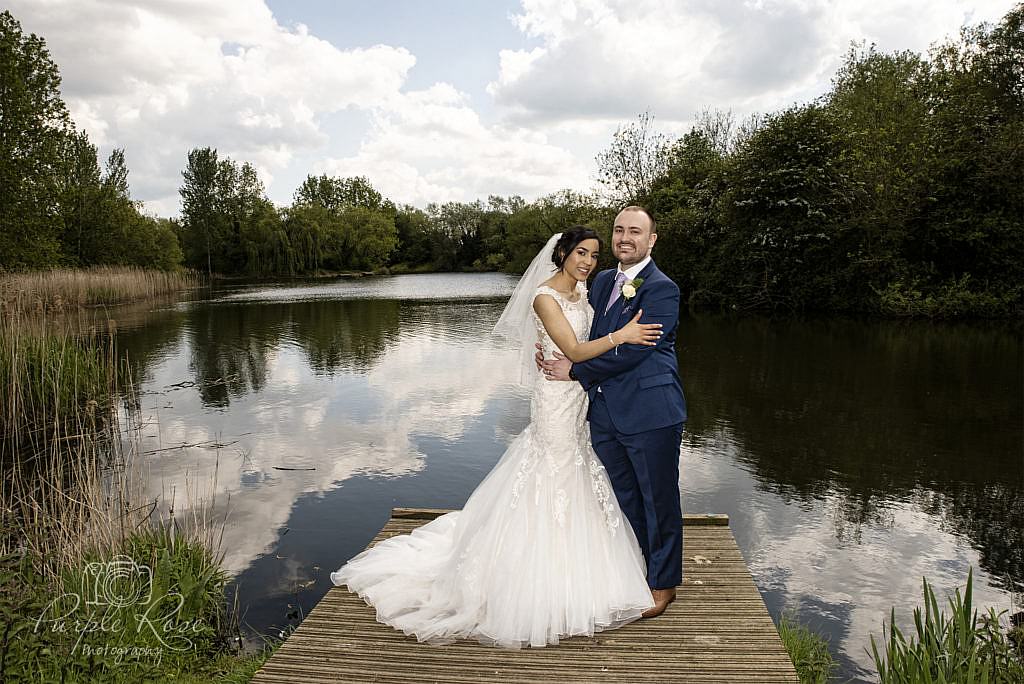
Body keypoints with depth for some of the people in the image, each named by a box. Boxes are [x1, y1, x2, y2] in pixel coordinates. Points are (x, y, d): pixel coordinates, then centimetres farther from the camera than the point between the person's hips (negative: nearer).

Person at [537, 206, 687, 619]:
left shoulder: (662, 289, -13)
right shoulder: (603, 281, 12)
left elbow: (631, 351, -20)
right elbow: (587, 336, 18)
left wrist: (575, 370, -12)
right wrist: (551, 352, -3)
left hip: (650, 413, -7)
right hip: (606, 413, 7)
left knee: (658, 500, 9)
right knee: (624, 500, 20)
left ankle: (663, 582, 27)